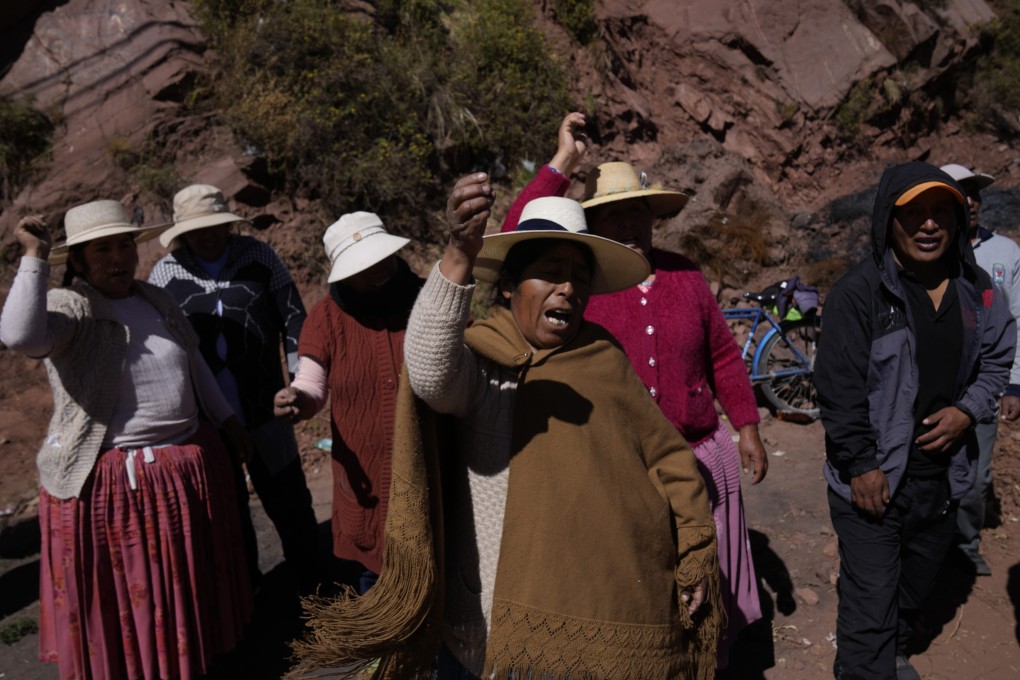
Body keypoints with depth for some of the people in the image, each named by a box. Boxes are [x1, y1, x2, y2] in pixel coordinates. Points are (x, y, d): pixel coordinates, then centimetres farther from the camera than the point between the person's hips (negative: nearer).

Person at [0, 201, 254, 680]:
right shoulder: (69, 307, -13)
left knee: (187, 581, 23)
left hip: (187, 466, 7)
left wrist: (227, 420, 19)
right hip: (110, 480, -7)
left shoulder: (156, 299, 9)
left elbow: (193, 364, 18)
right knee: (120, 594, 9)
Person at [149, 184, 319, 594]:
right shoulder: (165, 273, -1)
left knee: (289, 505, 7)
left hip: (264, 415, -1)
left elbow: (292, 318, 1)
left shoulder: (259, 257, -3)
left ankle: (313, 589, 26)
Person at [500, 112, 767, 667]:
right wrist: (564, 162, -20)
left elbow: (723, 355, 9)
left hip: (698, 459, 3)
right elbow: (517, 239, -24)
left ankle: (710, 664, 46)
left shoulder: (683, 274, 2)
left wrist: (747, 427, 10)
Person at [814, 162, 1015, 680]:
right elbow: (839, 389, -17)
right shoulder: (859, 293, -18)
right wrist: (860, 466, -16)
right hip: (873, 480, -6)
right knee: (870, 603, -3)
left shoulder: (975, 288, 1)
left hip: (944, 475, 6)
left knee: (917, 583, 26)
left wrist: (968, 410, -5)